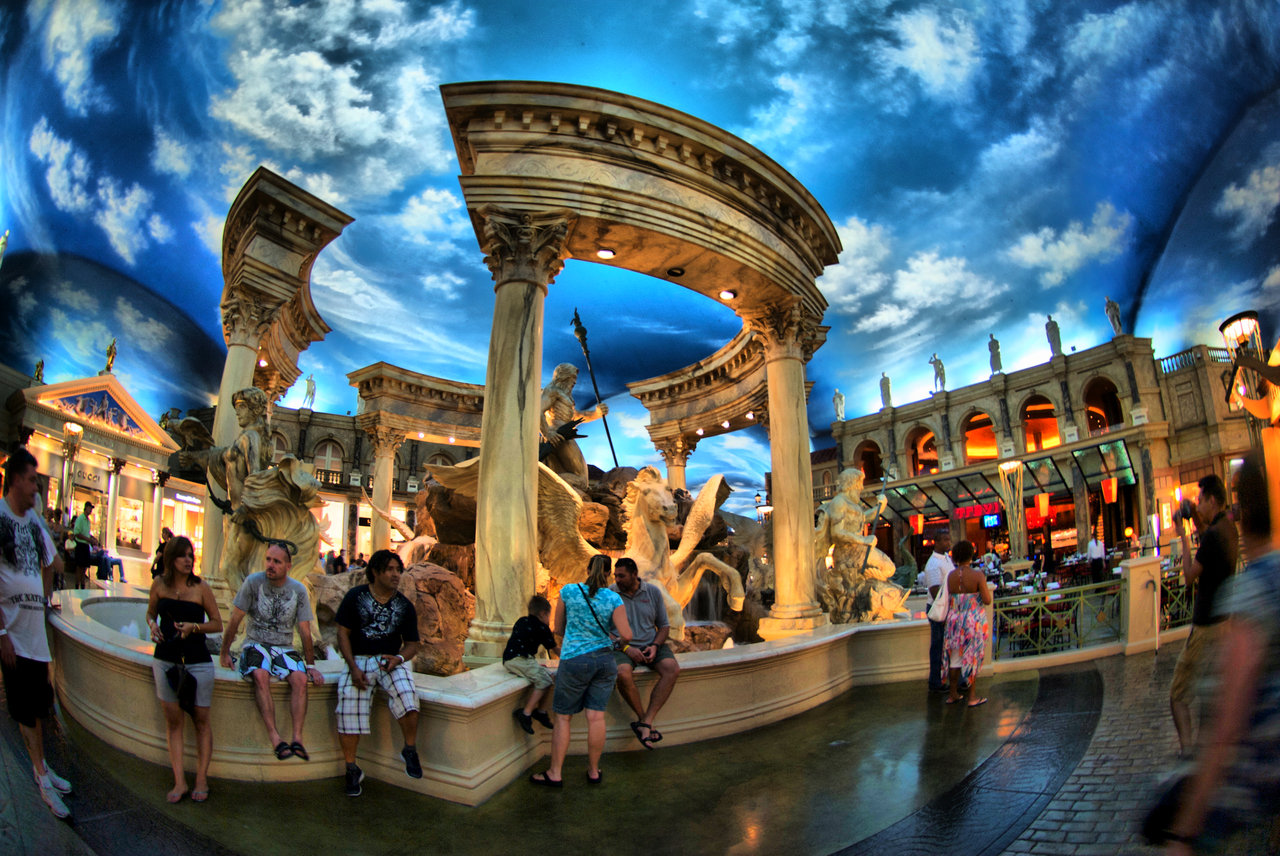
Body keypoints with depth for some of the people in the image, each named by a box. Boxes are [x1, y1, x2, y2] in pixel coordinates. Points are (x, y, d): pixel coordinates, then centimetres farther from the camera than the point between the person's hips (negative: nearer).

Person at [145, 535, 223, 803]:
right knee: (172, 719, 5)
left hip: (197, 661, -3)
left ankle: (201, 780, 14)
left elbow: (217, 624, -1)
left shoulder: (200, 587, -7)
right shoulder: (159, 584, 1)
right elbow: (151, 613, 17)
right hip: (165, 659, 3)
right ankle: (179, 781, 14)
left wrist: (193, 626, -17)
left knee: (200, 720, 3)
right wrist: (153, 625, -4)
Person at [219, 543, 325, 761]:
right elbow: (235, 620, 3)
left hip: (284, 648, 2)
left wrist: (310, 665, 0)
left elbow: (305, 631, 4)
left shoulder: (298, 590, 3)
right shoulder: (253, 582, -2)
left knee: (300, 678, -29)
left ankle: (297, 738, -34)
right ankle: (274, 738, -38)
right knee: (260, 675, -35)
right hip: (255, 644, -1)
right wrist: (224, 653, 1)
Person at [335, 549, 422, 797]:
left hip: (391, 660, 1)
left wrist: (399, 658, -14)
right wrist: (353, 668, -10)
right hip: (359, 659, 0)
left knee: (406, 693, -30)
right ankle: (352, 769, -10)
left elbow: (412, 644, 10)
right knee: (349, 700, -27)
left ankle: (410, 750, -8)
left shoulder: (404, 606, 8)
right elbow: (343, 633, 2)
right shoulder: (356, 597, 4)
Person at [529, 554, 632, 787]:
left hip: (574, 661, -2)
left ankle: (555, 774, 11)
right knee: (596, 716, 6)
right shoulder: (614, 599, -5)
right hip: (604, 661, 2)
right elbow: (626, 635, -9)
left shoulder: (569, 591, -4)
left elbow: (558, 628, 6)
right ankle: (593, 771, 15)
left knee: (563, 717, 7)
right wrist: (619, 641, 14)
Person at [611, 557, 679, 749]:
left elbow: (664, 626, 11)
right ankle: (648, 723, -16)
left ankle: (645, 722, -27)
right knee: (623, 674, -35)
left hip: (650, 645, 3)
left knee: (672, 669, -27)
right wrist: (626, 648, -15)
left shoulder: (653, 592, 5)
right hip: (622, 647, -2)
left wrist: (655, 646, -8)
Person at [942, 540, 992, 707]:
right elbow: (987, 600, -14)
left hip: (954, 619, 3)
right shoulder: (978, 575, -13)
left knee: (955, 657, 13)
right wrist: (985, 588, 5)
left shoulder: (950, 576, -3)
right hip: (974, 621, -3)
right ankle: (972, 697, 12)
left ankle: (953, 694, 22)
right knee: (973, 657, 7)